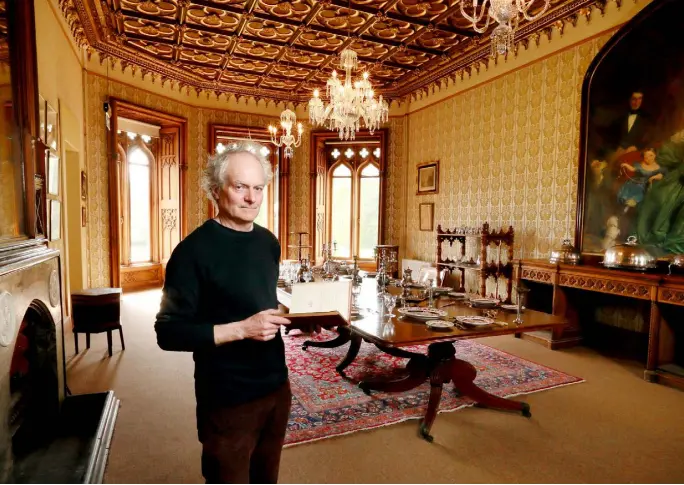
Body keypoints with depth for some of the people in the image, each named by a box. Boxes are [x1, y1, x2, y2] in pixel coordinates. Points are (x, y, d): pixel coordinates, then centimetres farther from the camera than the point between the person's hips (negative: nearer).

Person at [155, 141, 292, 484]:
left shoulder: (268, 242, 5)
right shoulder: (194, 250, -18)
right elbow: (168, 333, -19)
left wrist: (287, 317, -1)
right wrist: (241, 329, -28)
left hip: (276, 385, 7)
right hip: (228, 399, -7)